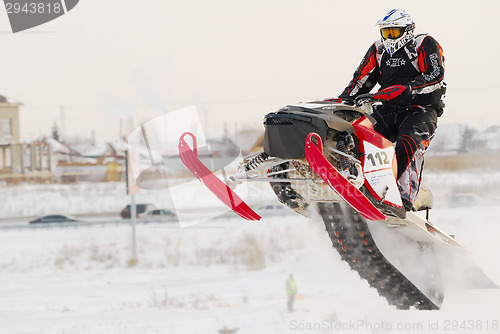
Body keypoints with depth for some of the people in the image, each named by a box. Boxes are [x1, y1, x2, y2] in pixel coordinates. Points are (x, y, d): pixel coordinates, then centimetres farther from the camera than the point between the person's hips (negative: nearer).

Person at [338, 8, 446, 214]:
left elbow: (436, 76, -16)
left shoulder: (425, 45, -2)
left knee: (409, 144, -33)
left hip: (421, 110, -6)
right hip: (389, 110, 6)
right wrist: (344, 100, -1)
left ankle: (404, 199, -43)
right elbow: (361, 80, 15)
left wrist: (410, 89, -32)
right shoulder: (378, 51, 15)